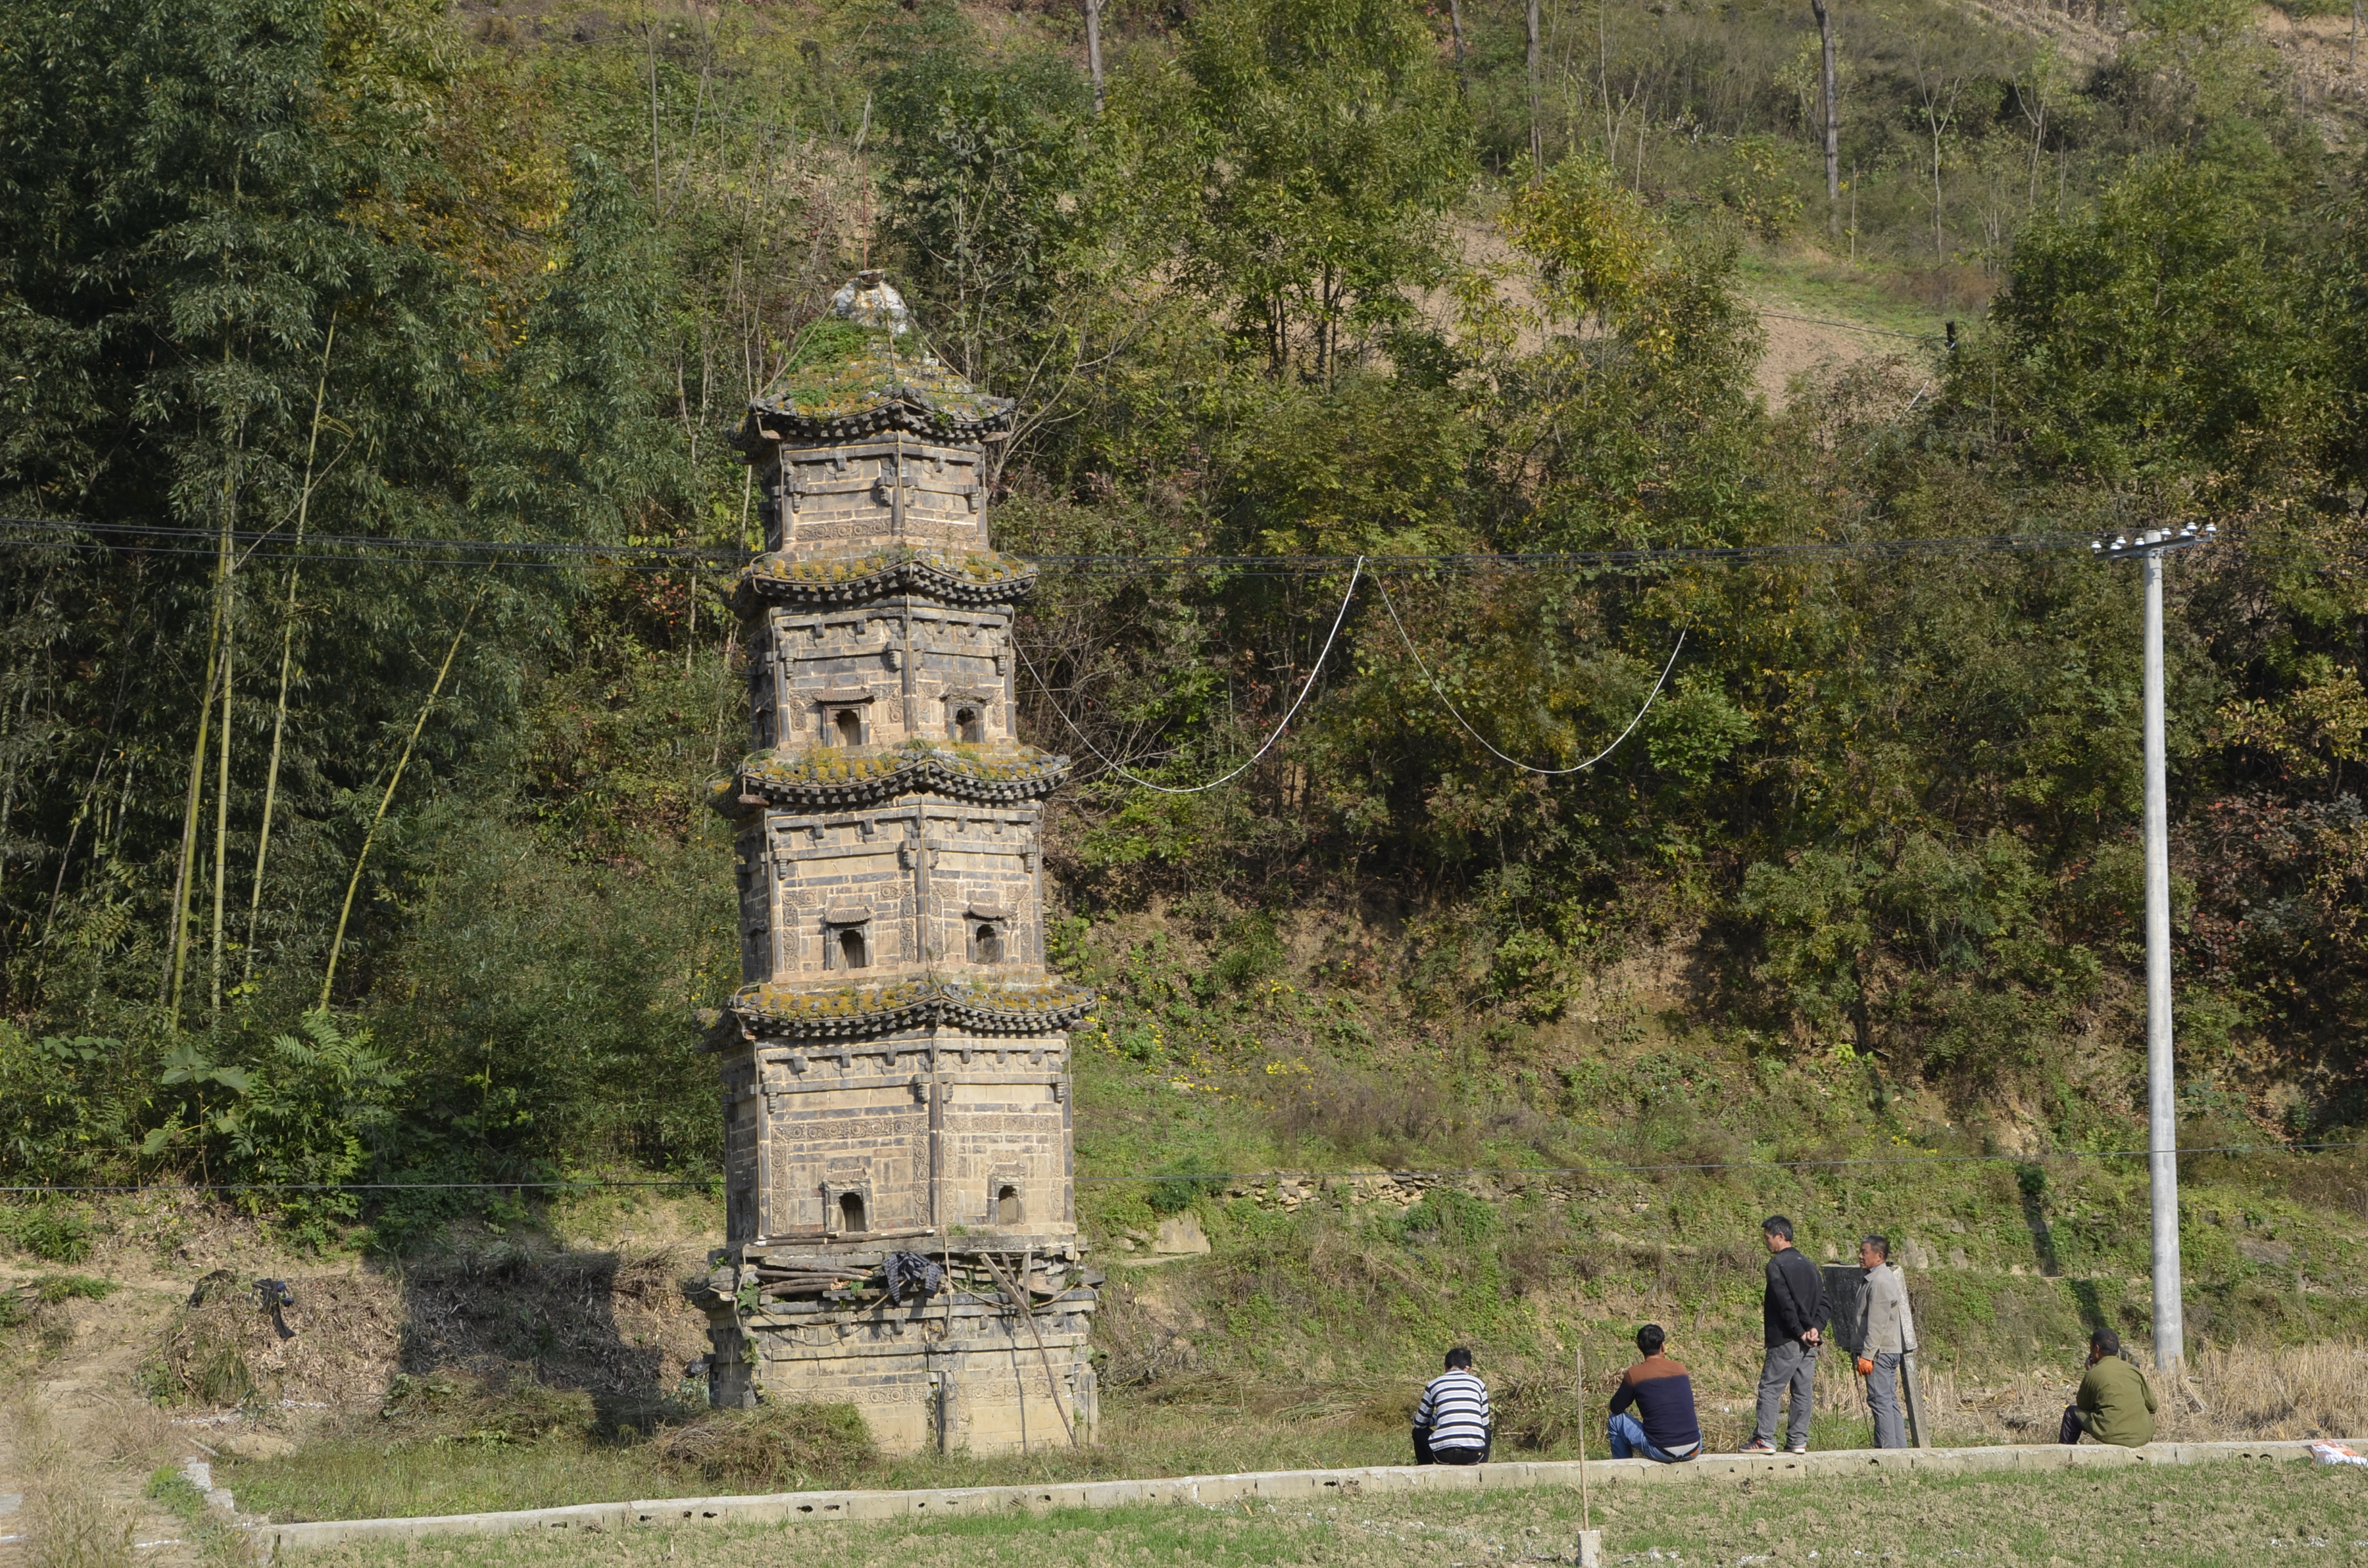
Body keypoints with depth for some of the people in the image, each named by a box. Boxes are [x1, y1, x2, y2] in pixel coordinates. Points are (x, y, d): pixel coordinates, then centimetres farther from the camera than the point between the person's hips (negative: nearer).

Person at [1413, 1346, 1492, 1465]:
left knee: (1419, 1432, 30)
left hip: (1444, 1455, -1)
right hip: (1474, 1455, 1)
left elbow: (1419, 1423, 20)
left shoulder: (1434, 1385, 9)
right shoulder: (1478, 1384, 12)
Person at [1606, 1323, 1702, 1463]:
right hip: (1693, 1451, 4)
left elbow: (1616, 1408, 11)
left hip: (1660, 1451, -4)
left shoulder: (1634, 1374, -4)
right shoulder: (1681, 1368, 7)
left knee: (1616, 1419, 18)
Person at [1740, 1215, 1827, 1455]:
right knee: (1803, 1391, 8)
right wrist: (1815, 1328, -2)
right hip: (1810, 1344, 7)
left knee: (1770, 1389, -3)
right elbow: (1823, 1301, 9)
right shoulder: (1808, 1265, 15)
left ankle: (1764, 1440, -7)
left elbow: (1786, 1303, -16)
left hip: (1786, 1341, -7)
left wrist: (1800, 1332, -12)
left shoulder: (1777, 1264, -9)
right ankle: (1799, 1441, 7)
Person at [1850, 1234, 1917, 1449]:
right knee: (1890, 1402, 10)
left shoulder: (1880, 1282, -15)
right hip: (1892, 1351, 10)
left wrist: (1867, 1355, -21)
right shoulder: (1888, 1278, 18)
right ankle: (1899, 1447, 11)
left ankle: (1887, 1449, -11)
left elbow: (1877, 1324, -20)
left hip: (1880, 1351, -10)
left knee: (1881, 1401, -10)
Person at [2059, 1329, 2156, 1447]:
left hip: (2113, 1435, -4)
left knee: (2072, 1413, 17)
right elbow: (2151, 1404, 16)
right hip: (2143, 1436, 5)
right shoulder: (2134, 1370, 10)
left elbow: (2083, 1406, 12)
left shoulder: (2093, 1374, -2)